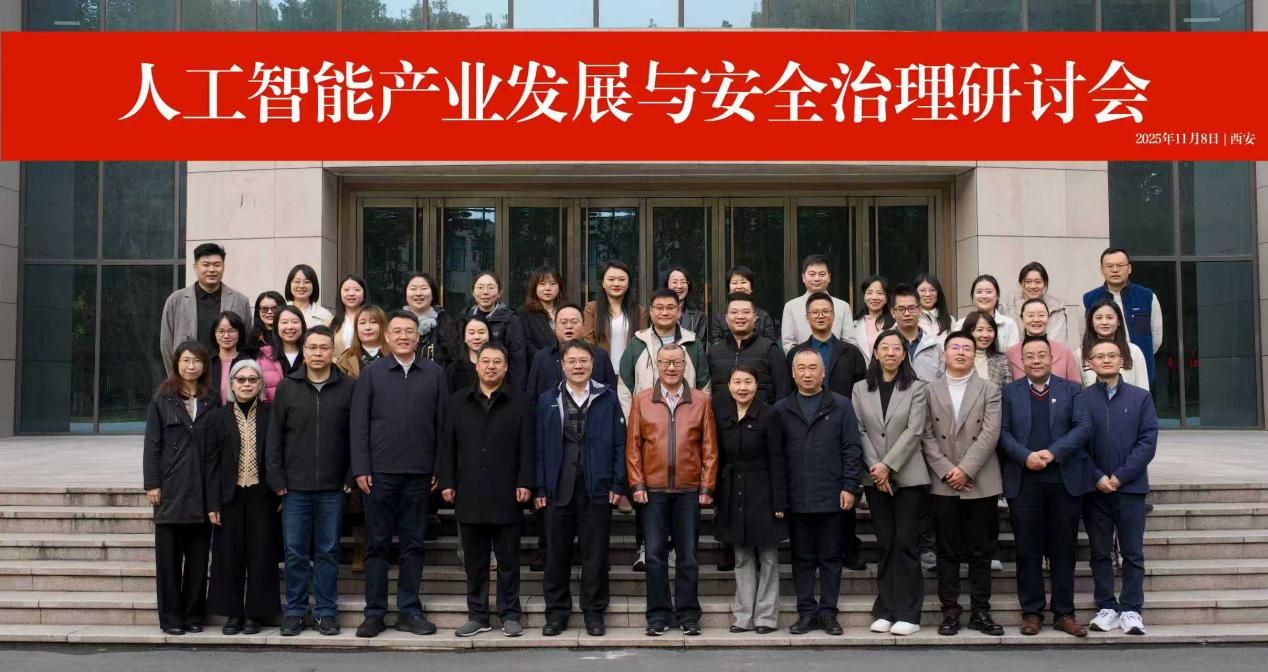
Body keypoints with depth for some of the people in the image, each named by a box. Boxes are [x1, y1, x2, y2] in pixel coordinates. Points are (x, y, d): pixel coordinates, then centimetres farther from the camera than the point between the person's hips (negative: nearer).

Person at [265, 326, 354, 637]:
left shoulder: (348, 388, 1)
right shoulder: (287, 387, 4)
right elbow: (274, 437, 4)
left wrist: (351, 477, -4)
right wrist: (276, 479, -2)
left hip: (332, 488, -1)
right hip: (295, 487, 1)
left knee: (328, 552, 6)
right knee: (295, 552, 5)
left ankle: (326, 612, 15)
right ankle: (294, 612, 16)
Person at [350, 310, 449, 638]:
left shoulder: (434, 374, 6)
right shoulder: (371, 373, 4)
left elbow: (442, 424, 5)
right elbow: (359, 424, 2)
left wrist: (440, 470, 0)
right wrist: (360, 469, -5)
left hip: (419, 474, 1)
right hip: (380, 473, -1)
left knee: (413, 545, 7)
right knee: (377, 544, 4)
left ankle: (409, 611, 15)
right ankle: (374, 612, 12)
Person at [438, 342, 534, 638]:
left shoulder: (519, 401, 3)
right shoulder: (458, 401, 10)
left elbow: (526, 445, -1)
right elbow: (448, 445, 9)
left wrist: (525, 483, -8)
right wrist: (447, 482, 2)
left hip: (506, 494, -2)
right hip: (469, 494, 2)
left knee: (508, 559, 5)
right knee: (474, 559, 9)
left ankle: (510, 615, 13)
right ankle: (477, 615, 17)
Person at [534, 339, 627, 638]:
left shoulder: (607, 399, 3)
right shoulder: (547, 400, 8)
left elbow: (620, 443, 2)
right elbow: (539, 446, 5)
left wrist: (618, 484, -5)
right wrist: (540, 487, -1)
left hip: (597, 489, -1)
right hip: (558, 489, 1)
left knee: (595, 553, 5)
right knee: (557, 553, 8)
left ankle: (594, 612, 17)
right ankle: (556, 611, 19)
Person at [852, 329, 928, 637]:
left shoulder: (916, 388, 1)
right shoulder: (860, 389, 9)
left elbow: (914, 431, -8)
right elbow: (859, 432, 2)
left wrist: (888, 466, -14)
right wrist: (875, 468, -9)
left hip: (908, 476, -2)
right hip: (875, 478, 3)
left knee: (906, 542, -3)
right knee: (885, 544, 7)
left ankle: (907, 613, 2)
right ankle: (885, 611, 12)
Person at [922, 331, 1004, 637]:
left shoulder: (989, 390, 6)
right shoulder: (930, 391, 8)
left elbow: (990, 434, -5)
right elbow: (927, 436, 1)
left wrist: (965, 469, -14)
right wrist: (947, 470, -10)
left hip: (981, 483, 0)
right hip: (943, 484, 0)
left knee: (981, 552, 5)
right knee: (947, 552, 4)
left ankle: (981, 612, 12)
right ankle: (950, 611, 10)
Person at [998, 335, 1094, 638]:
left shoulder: (1071, 390, 10)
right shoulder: (1009, 392, 10)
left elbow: (1083, 427, -2)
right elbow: (1002, 431, 1)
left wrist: (1053, 452, -14)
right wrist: (1025, 456, -15)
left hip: (1064, 479, 0)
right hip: (1024, 481, 0)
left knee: (1063, 550, 5)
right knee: (1028, 551, 4)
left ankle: (1064, 613, 14)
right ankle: (1031, 612, 12)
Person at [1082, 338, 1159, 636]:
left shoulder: (1141, 397, 4)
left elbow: (1148, 440, -2)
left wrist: (1120, 476, -10)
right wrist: (1097, 477, -11)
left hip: (1130, 487, 0)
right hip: (1094, 488, 0)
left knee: (1133, 553, 2)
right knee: (1100, 552, 6)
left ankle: (1131, 610, 8)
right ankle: (1106, 608, 13)